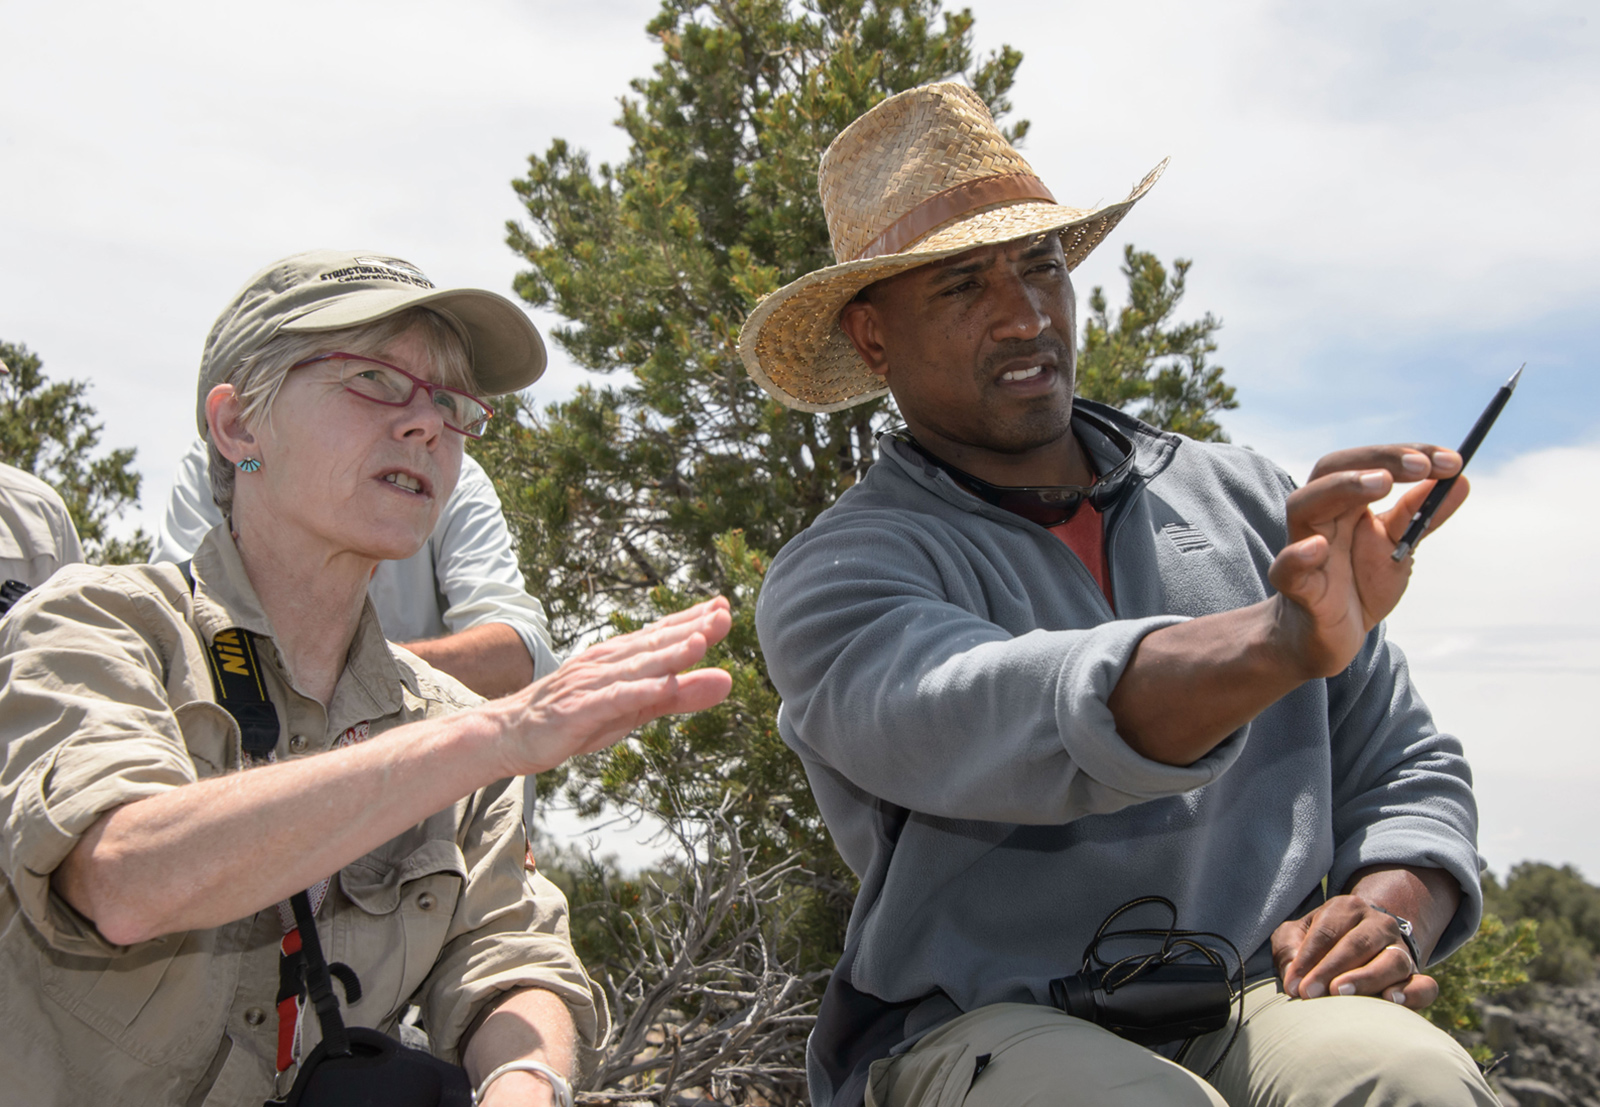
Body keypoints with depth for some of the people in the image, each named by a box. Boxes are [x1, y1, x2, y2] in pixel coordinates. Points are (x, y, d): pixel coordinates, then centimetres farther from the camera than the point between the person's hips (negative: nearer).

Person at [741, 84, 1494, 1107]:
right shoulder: (837, 579, -1)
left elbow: (1404, 767, 17)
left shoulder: (1244, 499, 13)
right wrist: (1279, 640, -39)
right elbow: (1004, 724, -23)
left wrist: (1385, 911, -5)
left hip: (1251, 1009, 3)